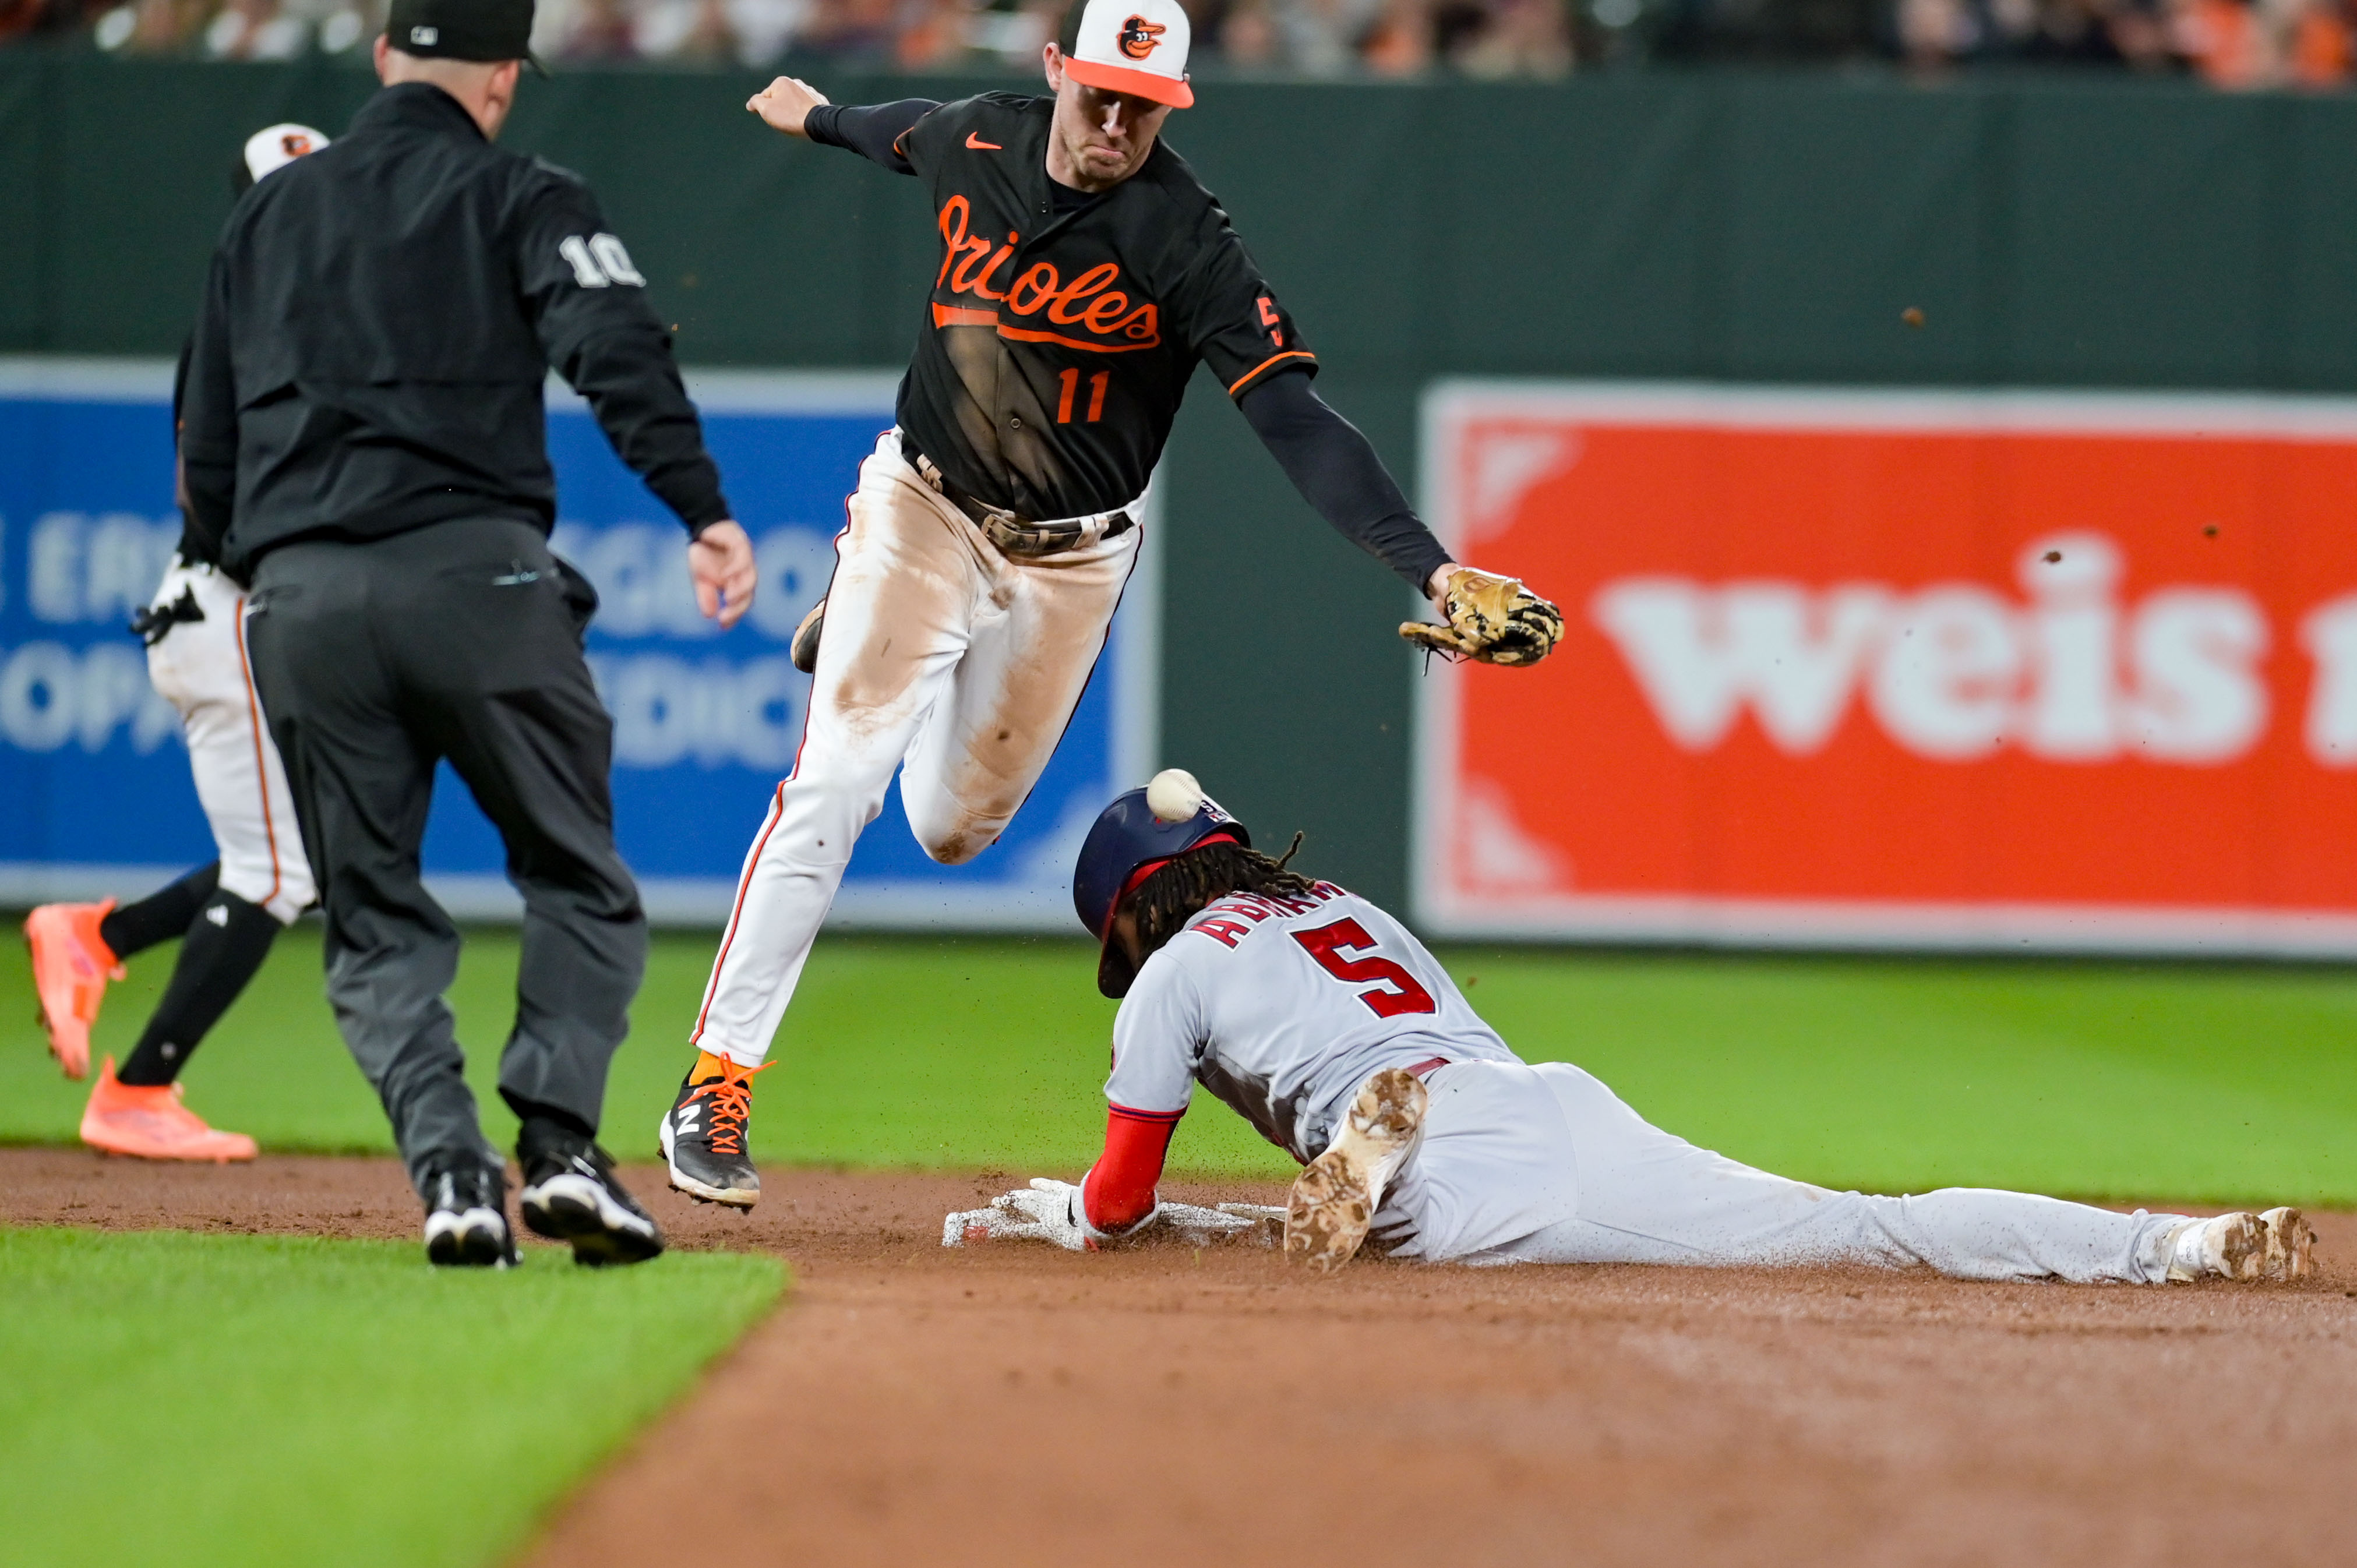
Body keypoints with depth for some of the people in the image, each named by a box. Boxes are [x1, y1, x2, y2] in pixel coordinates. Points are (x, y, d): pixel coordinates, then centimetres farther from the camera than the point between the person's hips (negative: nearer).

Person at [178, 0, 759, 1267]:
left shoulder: (267, 214, 22)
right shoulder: (519, 200, 8)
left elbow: (208, 452, 23)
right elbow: (616, 349, -11)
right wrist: (704, 510, -19)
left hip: (295, 593, 3)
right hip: (470, 571, -3)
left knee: (374, 920, 9)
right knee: (578, 879, 8)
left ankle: (450, 1169, -10)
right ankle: (558, 1139, -11)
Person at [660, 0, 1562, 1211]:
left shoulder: (1184, 242, -25)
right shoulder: (973, 139, -13)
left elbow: (1295, 421, -33)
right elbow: (907, 136, 14)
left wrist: (1433, 568, -44)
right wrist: (818, 116, 37)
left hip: (1068, 563, -1)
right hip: (923, 509, 1)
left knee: (953, 827, 12)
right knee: (834, 783, -15)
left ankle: (859, 632, 44)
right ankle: (716, 1084, -12)